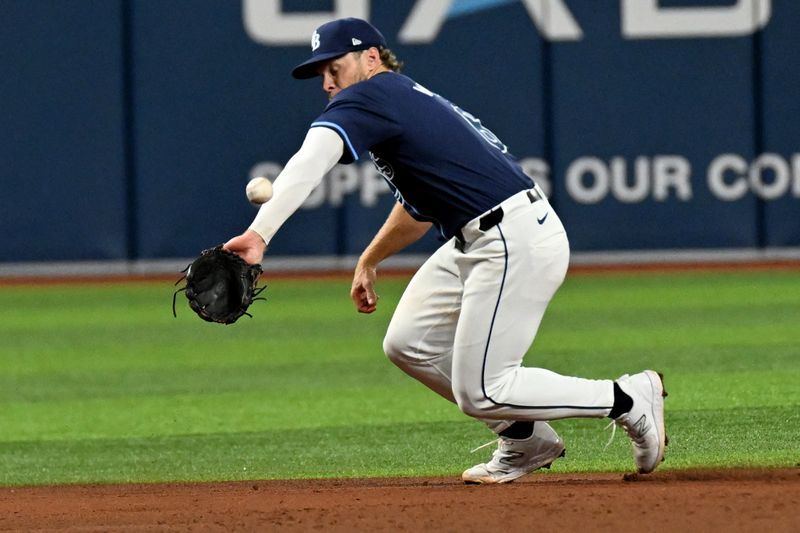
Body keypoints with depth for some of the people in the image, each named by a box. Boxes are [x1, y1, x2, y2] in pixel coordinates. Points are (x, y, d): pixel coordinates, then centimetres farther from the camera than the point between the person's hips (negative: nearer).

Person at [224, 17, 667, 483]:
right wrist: (369, 261, 34)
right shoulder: (411, 102, 20)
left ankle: (631, 398, 2)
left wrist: (259, 234, -40)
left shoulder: (371, 96, -10)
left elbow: (311, 161, -27)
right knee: (408, 344, 14)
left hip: (517, 243, -10)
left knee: (479, 392, -8)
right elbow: (418, 206, 34)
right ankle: (524, 442, 21)